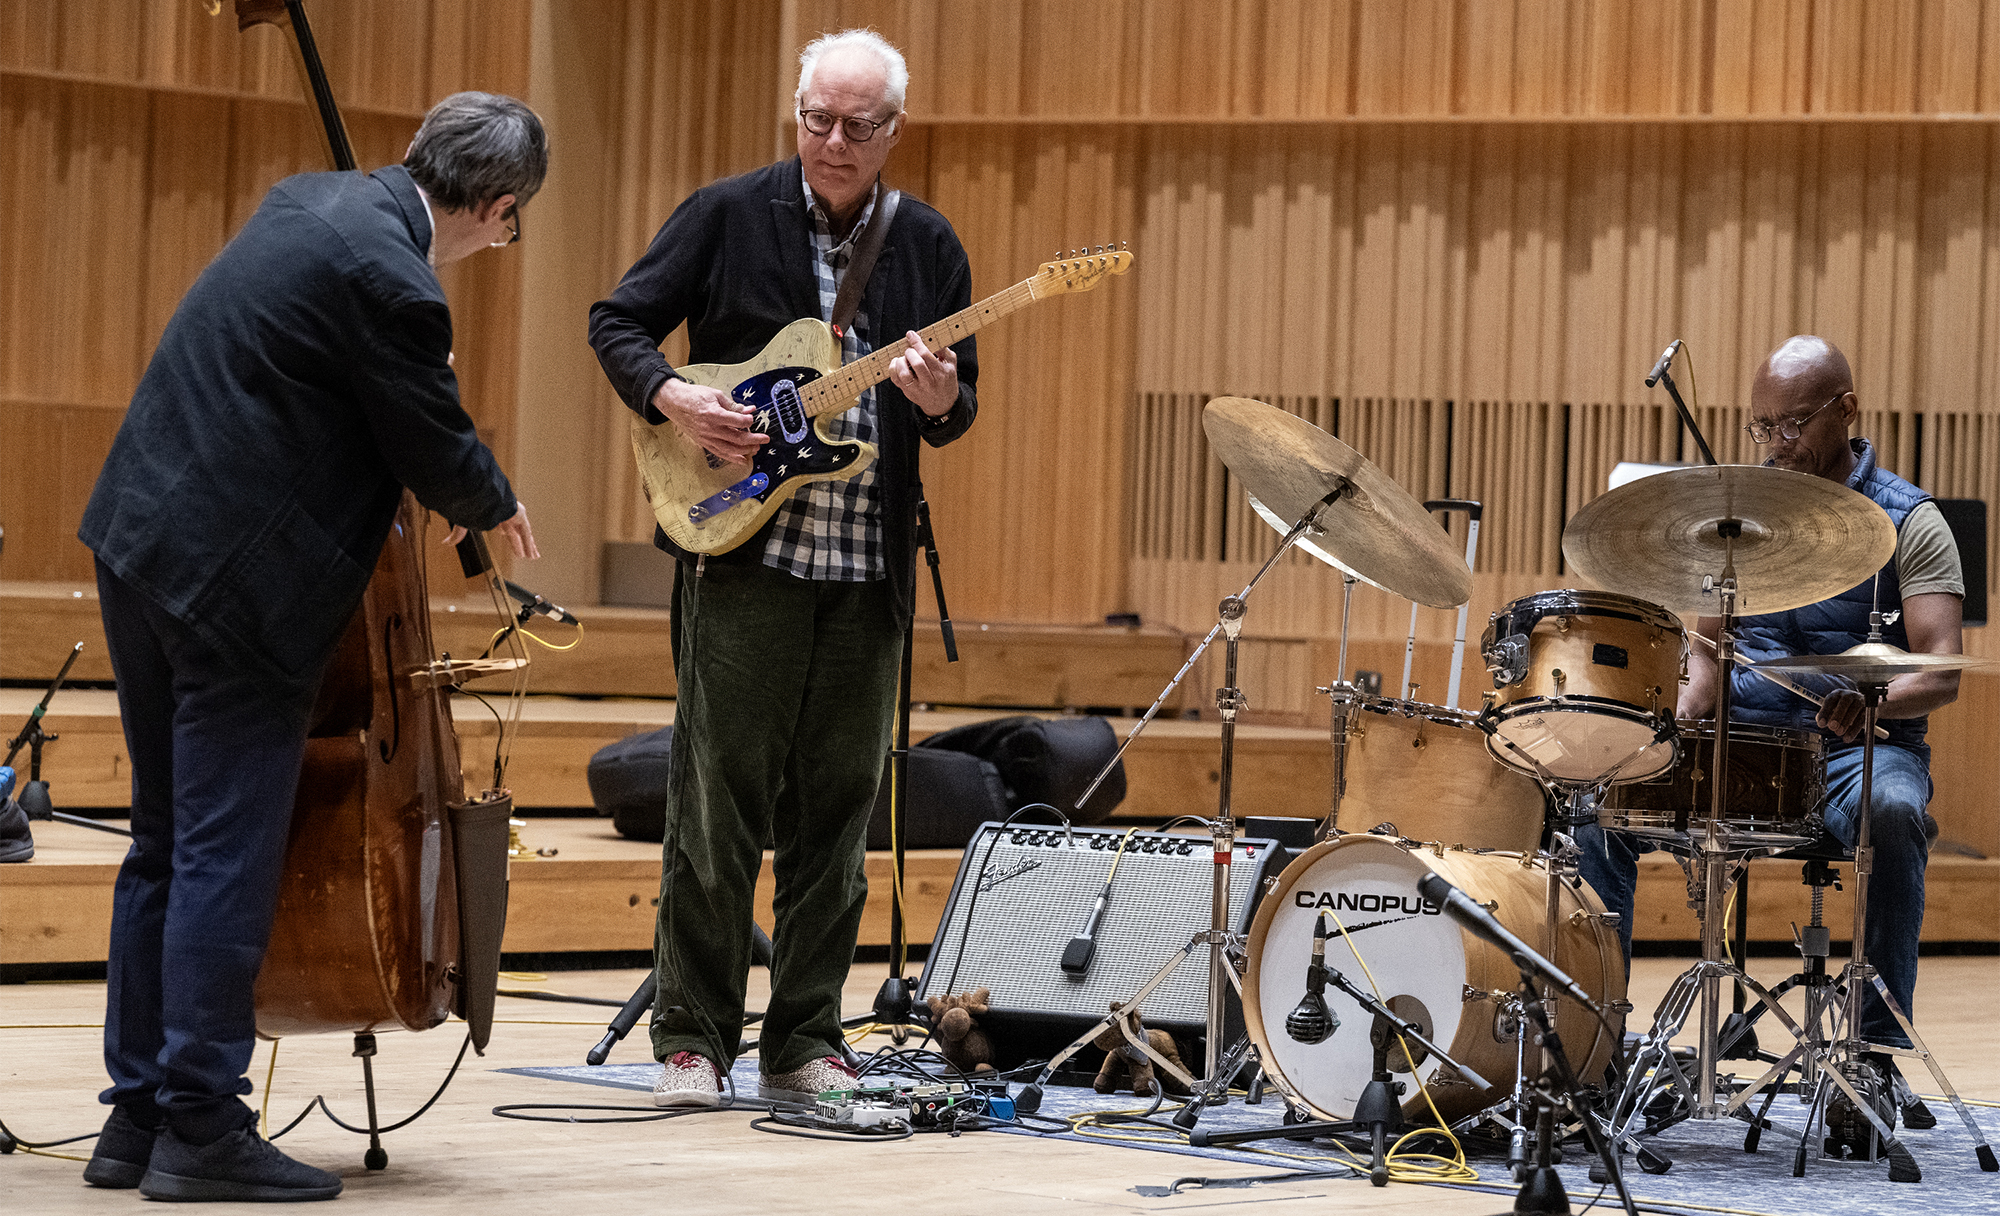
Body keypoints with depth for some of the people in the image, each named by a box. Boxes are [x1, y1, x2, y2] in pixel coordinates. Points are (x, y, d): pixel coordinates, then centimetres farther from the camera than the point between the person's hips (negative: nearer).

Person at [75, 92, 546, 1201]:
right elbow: (436, 448, -10)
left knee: (166, 848, 15)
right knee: (227, 858, -3)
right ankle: (201, 1130, 0)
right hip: (233, 576, -10)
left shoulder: (317, 200, 10)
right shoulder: (387, 278, -19)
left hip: (142, 543, 10)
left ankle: (138, 1115, 20)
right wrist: (498, 509, 10)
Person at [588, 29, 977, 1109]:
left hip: (868, 572, 3)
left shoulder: (927, 246, 10)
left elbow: (956, 415, 13)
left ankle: (804, 1041, 14)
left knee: (834, 815, 6)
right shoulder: (727, 216, 1)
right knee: (715, 804, -4)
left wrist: (941, 400, -10)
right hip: (741, 549, -3)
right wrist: (674, 399, -13)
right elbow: (618, 323, 5)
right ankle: (692, 1039, 4)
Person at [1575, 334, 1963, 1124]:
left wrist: (1875, 704, -34)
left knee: (1892, 814, -39)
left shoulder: (1907, 522, -2)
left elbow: (1942, 671, -12)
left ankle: (1881, 1050, -31)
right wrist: (1676, 720, -8)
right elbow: (1709, 642, 14)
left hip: (1859, 749, -4)